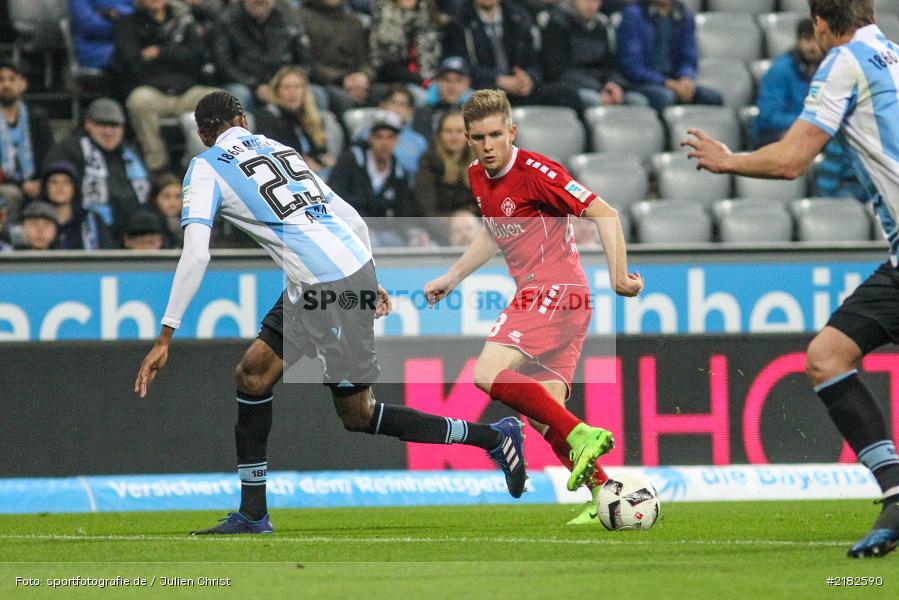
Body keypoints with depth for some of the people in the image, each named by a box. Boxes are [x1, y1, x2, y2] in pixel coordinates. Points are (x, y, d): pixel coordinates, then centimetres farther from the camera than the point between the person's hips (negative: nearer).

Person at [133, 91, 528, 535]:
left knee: (357, 415, -5)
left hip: (327, 289, -8)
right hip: (356, 266, 8)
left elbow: (196, 255, -12)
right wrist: (369, 282, 31)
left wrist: (165, 337, -12)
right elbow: (354, 221, 20)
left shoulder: (205, 169, 1)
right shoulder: (278, 149, 21)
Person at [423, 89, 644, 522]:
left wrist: (618, 275, -22)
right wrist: (452, 277, 30)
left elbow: (603, 213, -16)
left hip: (554, 289, -9)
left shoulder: (535, 171, -14)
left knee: (488, 374, -22)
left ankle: (582, 436, -24)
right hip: (534, 293, 9)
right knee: (545, 415, 2)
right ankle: (603, 493, 2)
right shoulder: (478, 177, 12)